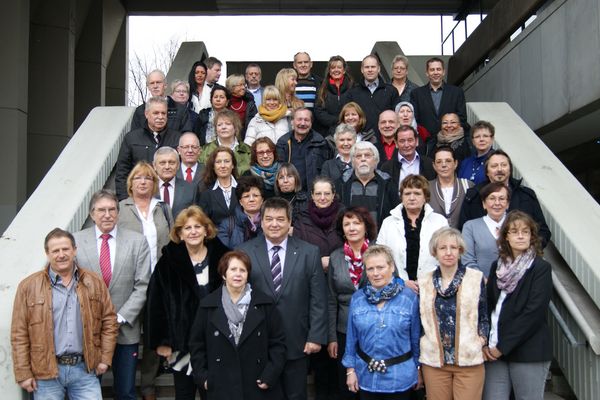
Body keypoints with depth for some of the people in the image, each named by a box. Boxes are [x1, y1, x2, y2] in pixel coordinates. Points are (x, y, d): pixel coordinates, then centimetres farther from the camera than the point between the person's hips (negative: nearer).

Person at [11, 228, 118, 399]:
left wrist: (105, 358, 3)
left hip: (85, 368, 1)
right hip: (46, 371, -1)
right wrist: (23, 373, -4)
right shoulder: (29, 286, -2)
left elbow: (109, 320, 8)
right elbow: (19, 334, -2)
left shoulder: (94, 282, 4)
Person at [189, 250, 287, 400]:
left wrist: (270, 375, -7)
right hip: (221, 388, 0)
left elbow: (278, 342, 1)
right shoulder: (208, 305, 4)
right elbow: (197, 344, 8)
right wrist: (202, 376, 1)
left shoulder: (265, 303, 1)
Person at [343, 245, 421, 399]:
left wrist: (418, 369, 4)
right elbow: (351, 338, 3)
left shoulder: (410, 297, -7)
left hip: (400, 377, -2)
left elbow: (416, 338, -1)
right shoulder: (357, 298, -2)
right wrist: (350, 369, 3)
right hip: (367, 376, 2)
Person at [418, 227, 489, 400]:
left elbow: (485, 316, 6)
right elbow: (419, 319, 12)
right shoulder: (424, 281, 7)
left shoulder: (476, 278, 1)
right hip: (434, 361, 2)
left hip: (469, 360, -2)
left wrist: (481, 339, -6)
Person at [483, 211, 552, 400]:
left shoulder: (541, 268, -3)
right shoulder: (497, 266, 11)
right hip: (494, 351, 4)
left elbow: (534, 313, -12)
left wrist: (503, 346, -13)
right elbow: (488, 305, 9)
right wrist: (485, 344, -4)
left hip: (529, 352, -4)